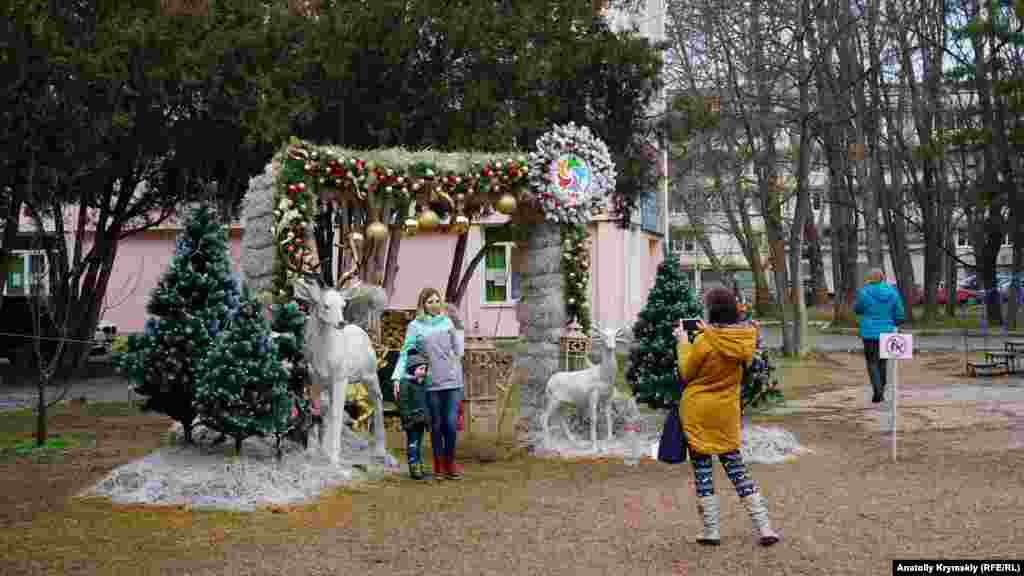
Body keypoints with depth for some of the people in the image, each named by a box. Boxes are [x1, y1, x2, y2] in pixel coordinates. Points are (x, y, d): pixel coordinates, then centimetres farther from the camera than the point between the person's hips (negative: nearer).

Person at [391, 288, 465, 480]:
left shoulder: (447, 322, 8)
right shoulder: (415, 326, 1)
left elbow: (458, 349, 15)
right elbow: (405, 352, -4)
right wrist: (397, 377, -13)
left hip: (452, 381, 1)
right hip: (431, 383, -1)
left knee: (451, 424, -1)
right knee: (436, 425, 6)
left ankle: (450, 462, 15)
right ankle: (439, 464, 18)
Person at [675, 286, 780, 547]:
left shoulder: (704, 342, -19)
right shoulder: (745, 339, -3)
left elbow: (687, 372, -6)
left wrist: (683, 342, 3)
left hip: (698, 410, -5)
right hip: (727, 411, 5)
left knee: (702, 468, 6)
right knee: (735, 466, 13)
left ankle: (711, 530, 9)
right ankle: (764, 527, 7)